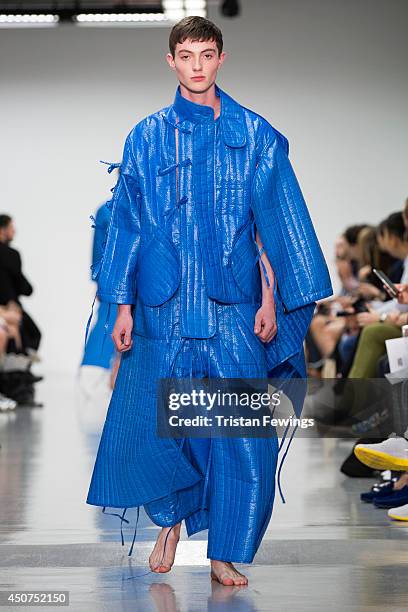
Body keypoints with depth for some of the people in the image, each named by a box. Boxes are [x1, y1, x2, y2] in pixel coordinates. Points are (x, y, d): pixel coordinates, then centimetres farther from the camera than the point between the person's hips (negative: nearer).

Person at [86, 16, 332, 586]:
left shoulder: (255, 134, 5)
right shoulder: (148, 137, 7)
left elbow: (275, 221, 5)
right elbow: (127, 223, 7)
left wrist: (271, 299, -1)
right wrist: (124, 305, 4)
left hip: (234, 306, 0)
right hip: (164, 304, 1)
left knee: (240, 432, -3)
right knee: (156, 425, 3)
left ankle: (224, 554, 9)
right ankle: (171, 517, 31)